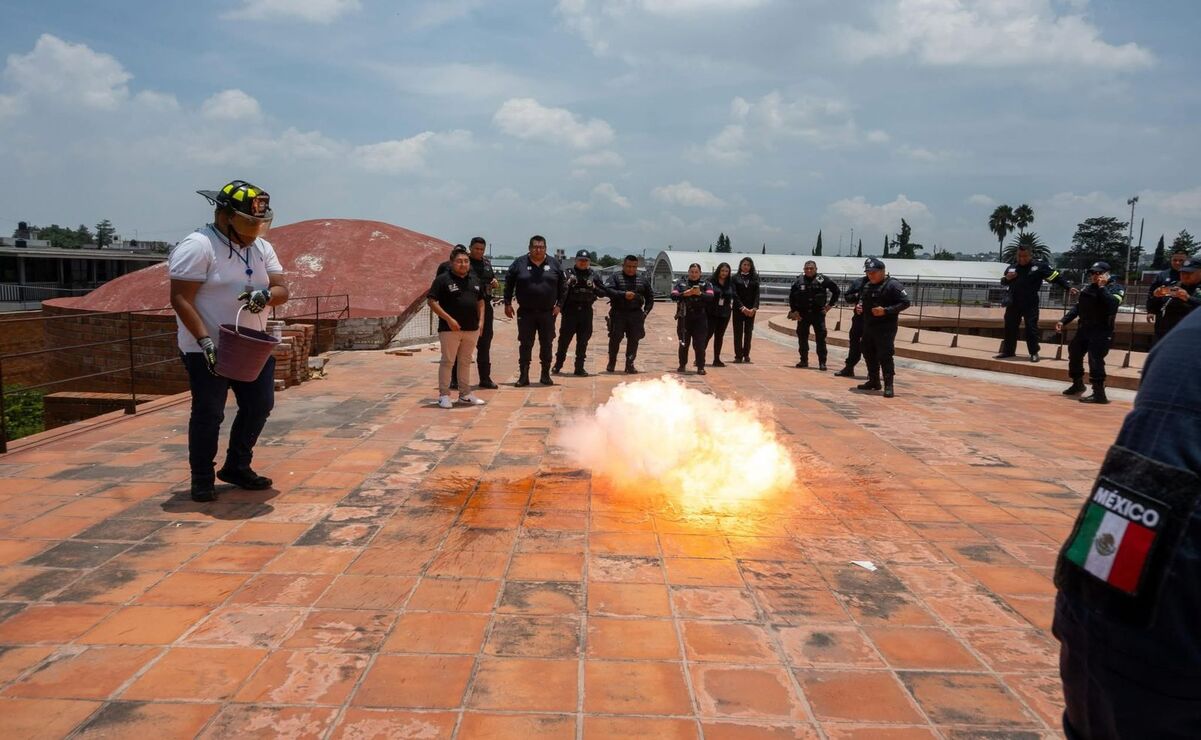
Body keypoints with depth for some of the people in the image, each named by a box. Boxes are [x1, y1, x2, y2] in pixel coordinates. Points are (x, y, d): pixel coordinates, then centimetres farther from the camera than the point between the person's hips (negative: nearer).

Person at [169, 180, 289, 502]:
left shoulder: (262, 248, 7)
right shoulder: (197, 246, -15)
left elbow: (282, 289, 2)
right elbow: (180, 299, -19)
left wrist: (266, 295, -23)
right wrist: (205, 341, -27)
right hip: (208, 350, -7)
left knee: (260, 406, 11)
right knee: (208, 414, 0)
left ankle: (237, 467, 28)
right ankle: (202, 477, 16)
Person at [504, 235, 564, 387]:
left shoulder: (554, 264, 4)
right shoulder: (519, 263, 0)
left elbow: (562, 285, 8)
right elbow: (509, 283, 4)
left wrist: (559, 304, 1)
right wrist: (507, 303, 0)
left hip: (548, 312, 1)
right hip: (525, 312, -1)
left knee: (547, 344, 7)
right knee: (525, 344, 3)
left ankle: (545, 375, 18)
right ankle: (523, 376, 10)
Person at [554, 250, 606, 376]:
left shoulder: (593, 275, 9)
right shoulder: (569, 273, 1)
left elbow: (603, 292, 8)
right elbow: (560, 290, -5)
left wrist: (593, 287, -9)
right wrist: (568, 283, -21)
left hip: (586, 310, 3)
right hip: (570, 310, -3)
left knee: (583, 340, 5)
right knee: (565, 338, -1)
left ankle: (579, 367, 12)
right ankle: (558, 365, 11)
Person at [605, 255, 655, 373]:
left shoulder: (643, 280, 14)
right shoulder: (615, 278, 3)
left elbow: (650, 297, 18)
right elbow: (608, 290, -13)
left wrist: (645, 312, 6)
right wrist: (623, 294, -23)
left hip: (636, 314, 3)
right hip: (618, 314, -3)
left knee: (634, 340, 0)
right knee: (615, 338, -2)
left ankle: (629, 364, 8)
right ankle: (611, 363, 13)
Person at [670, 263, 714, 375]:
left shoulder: (705, 284, 6)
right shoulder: (681, 282, 8)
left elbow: (711, 297, -7)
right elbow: (673, 296, -3)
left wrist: (700, 294, -24)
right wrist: (684, 294, -19)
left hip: (700, 319, -1)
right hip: (684, 318, 1)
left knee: (699, 344, -4)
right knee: (683, 343, 10)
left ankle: (700, 367, 3)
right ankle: (682, 365, 24)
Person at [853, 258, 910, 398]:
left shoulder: (893, 285, -11)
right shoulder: (867, 286, 14)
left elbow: (905, 302, -15)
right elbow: (862, 300, 30)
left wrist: (885, 311, -23)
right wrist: (858, 307, 7)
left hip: (885, 328, -8)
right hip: (868, 327, 8)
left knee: (884, 356, -10)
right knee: (869, 355, 14)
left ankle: (888, 385, -5)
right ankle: (873, 381, 27)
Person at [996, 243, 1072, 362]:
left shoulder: (1039, 266, -6)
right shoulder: (1012, 267, 9)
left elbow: (1056, 277, -5)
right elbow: (1003, 282, 19)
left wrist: (1068, 287, -13)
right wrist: (1006, 278, -4)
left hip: (1030, 305, -5)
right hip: (1013, 304, 5)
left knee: (1031, 328, -2)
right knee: (1010, 328, 10)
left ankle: (1034, 353, 8)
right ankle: (1008, 351, 22)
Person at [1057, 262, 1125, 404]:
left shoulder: (1116, 288, -6)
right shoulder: (1087, 288, 14)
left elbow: (1112, 304, -25)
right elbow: (1077, 307, 16)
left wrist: (1102, 287, -21)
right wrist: (1063, 321, 6)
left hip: (1102, 331, -8)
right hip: (1084, 329, 8)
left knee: (1095, 359, -18)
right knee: (1074, 354, 17)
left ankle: (1099, 393, -17)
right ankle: (1078, 384, 39)